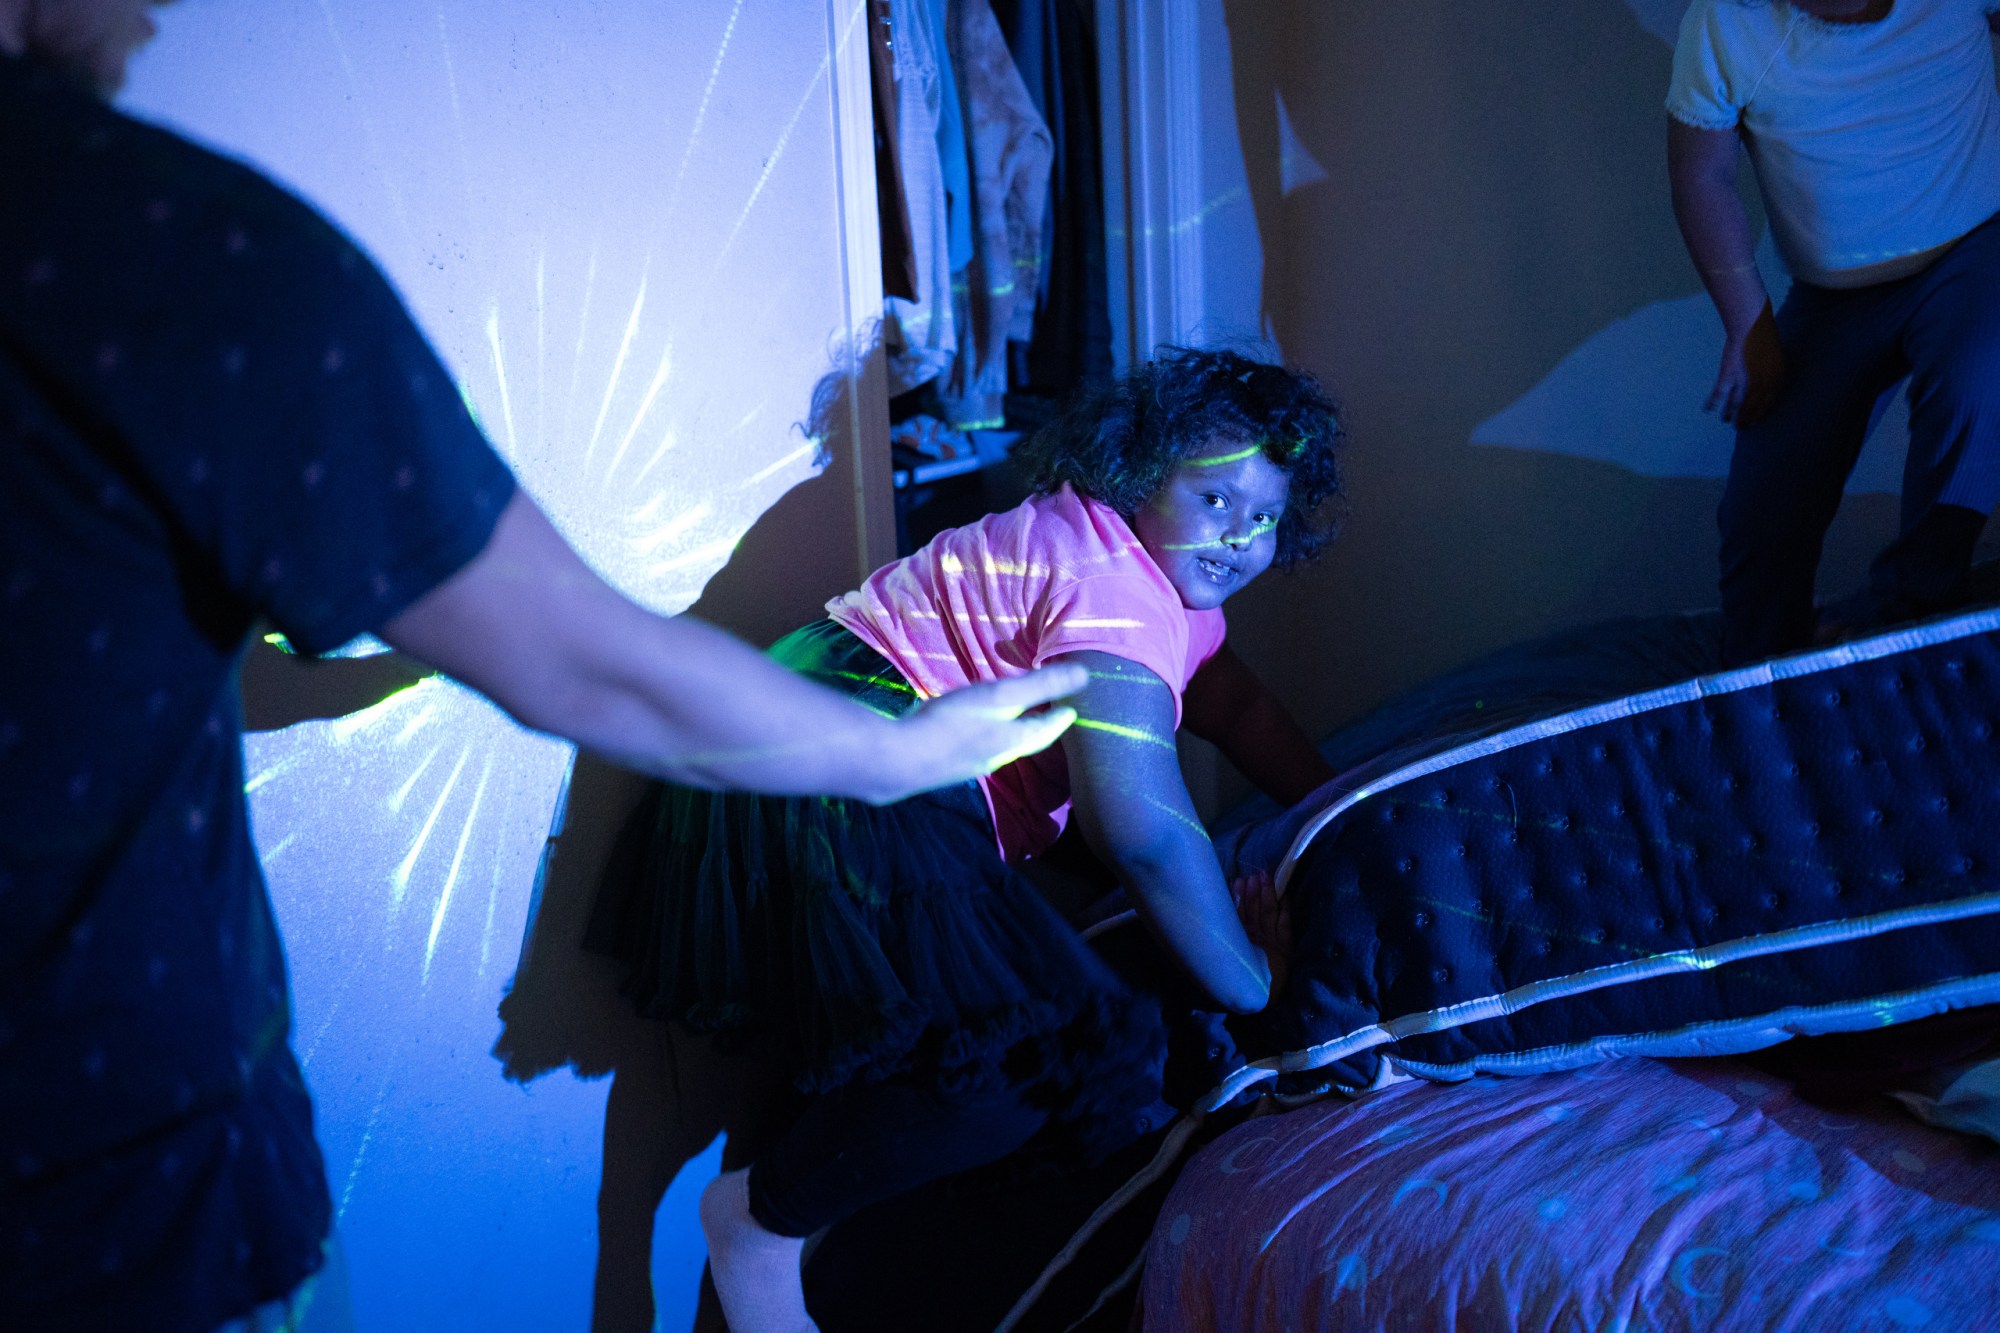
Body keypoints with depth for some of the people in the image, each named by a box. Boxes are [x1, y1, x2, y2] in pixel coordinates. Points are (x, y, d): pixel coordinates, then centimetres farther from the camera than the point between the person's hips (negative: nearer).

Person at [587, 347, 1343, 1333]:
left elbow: (1238, 705, 28)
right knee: (1043, 1044, -20)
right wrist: (1252, 984, -16)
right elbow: (1141, 830, -26)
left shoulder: (1162, 567, 16)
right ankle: (763, 1218, -5)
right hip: (842, 791, -11)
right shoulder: (1112, 584, -19)